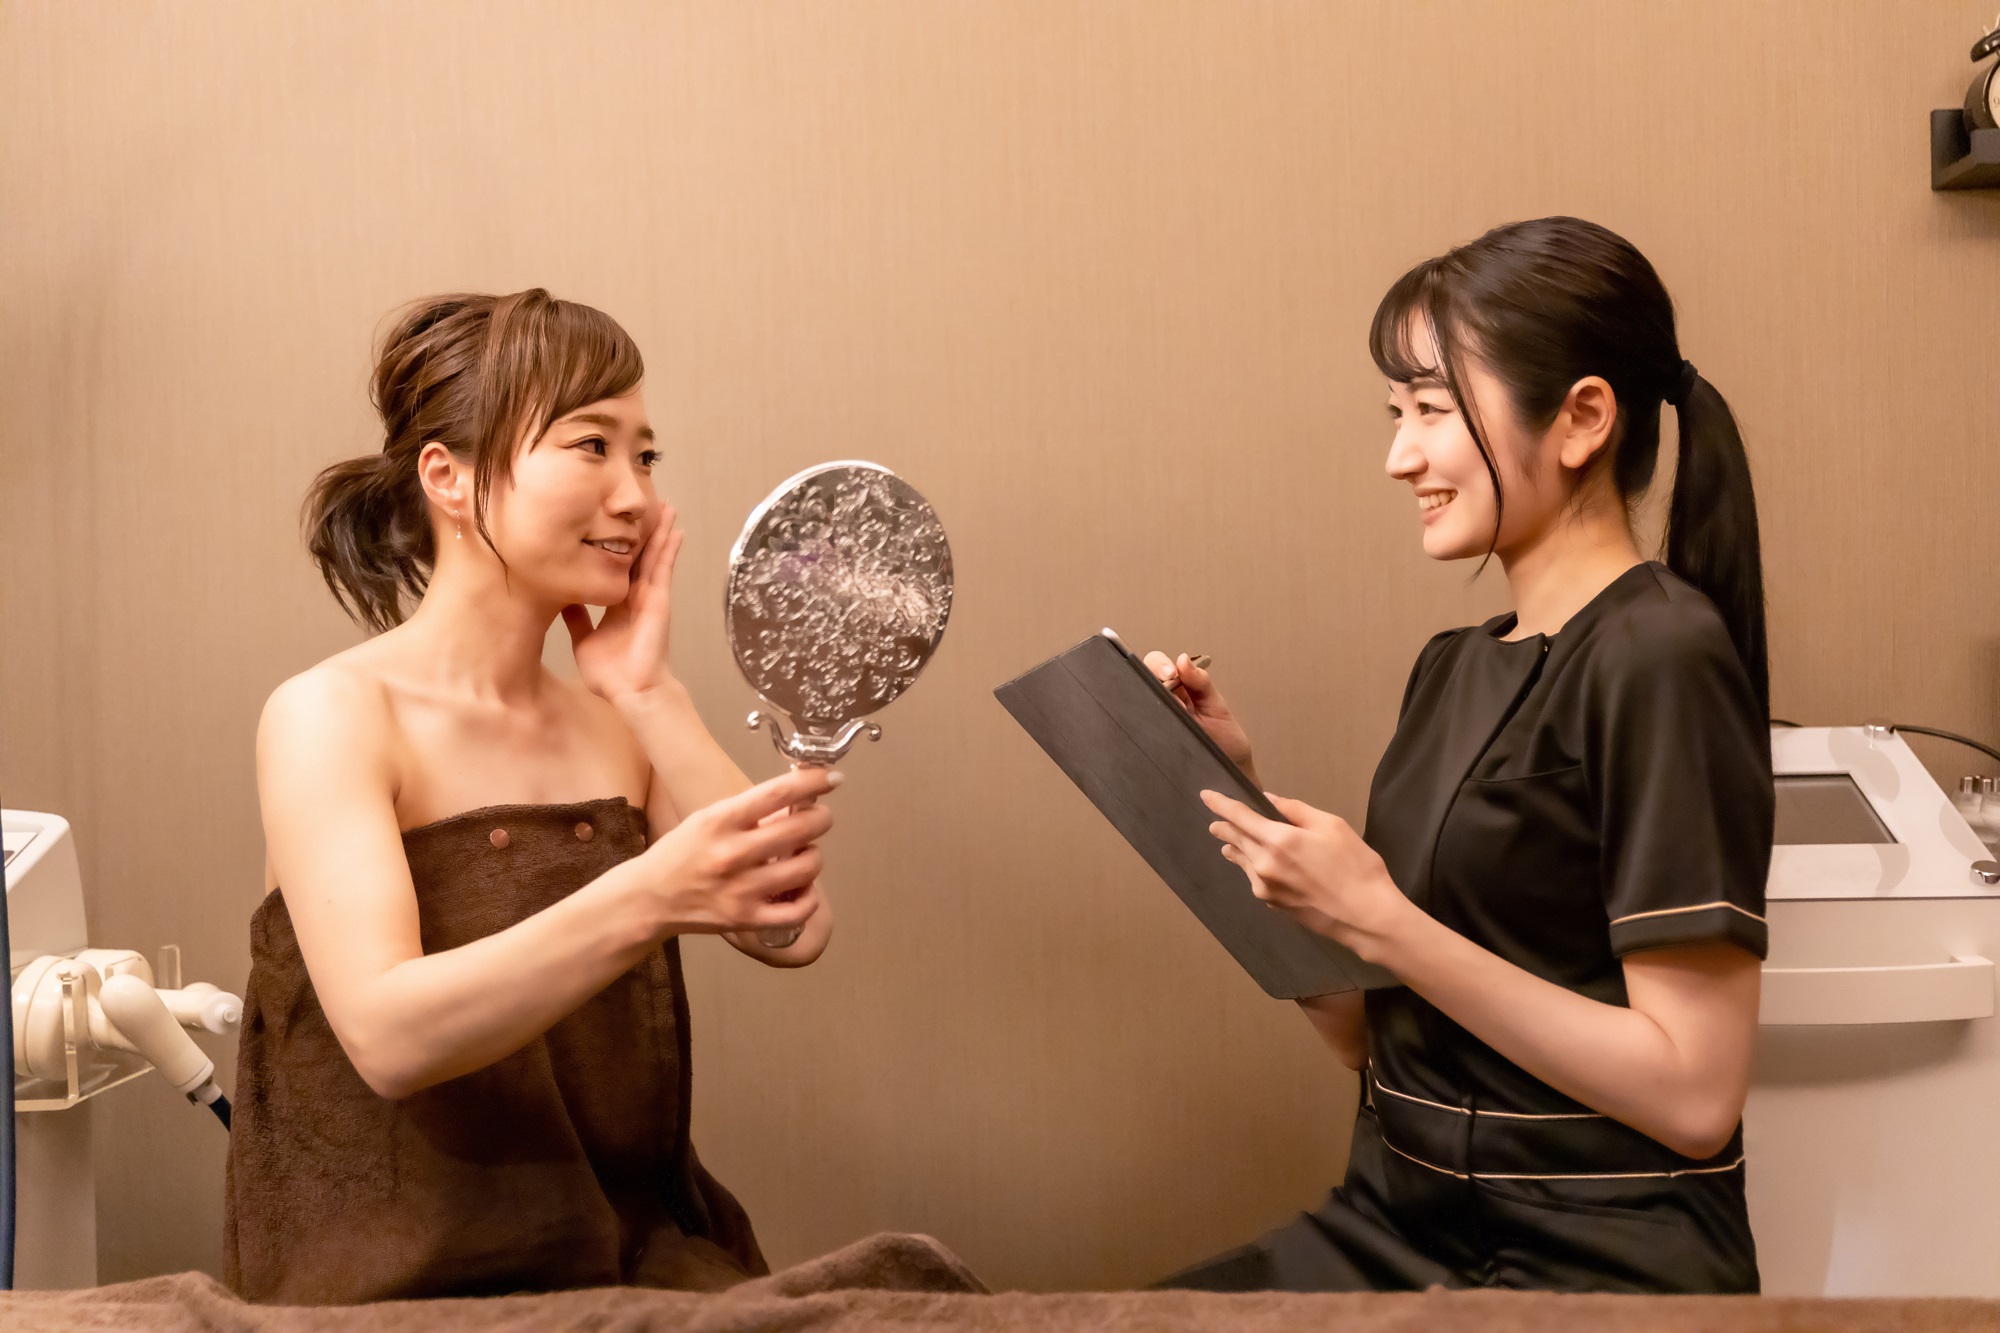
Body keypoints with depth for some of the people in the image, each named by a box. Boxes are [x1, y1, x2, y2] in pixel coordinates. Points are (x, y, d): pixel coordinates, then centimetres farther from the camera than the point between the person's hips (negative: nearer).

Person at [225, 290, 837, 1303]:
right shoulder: (334, 714, -7)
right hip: (397, 1287, -5)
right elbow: (388, 1035, -22)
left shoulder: (611, 720, 11)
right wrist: (646, 899, -36)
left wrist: (648, 693, -4)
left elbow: (795, 931, -3)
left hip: (642, 1259, 6)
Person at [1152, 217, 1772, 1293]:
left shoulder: (1657, 660, -14)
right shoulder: (1456, 666, 10)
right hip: (1394, 1234, 7)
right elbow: (1371, 1035, 11)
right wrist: (1243, 803, -1)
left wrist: (1379, 921, -21)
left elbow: (1694, 1095, -18)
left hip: (1597, 1260, -7)